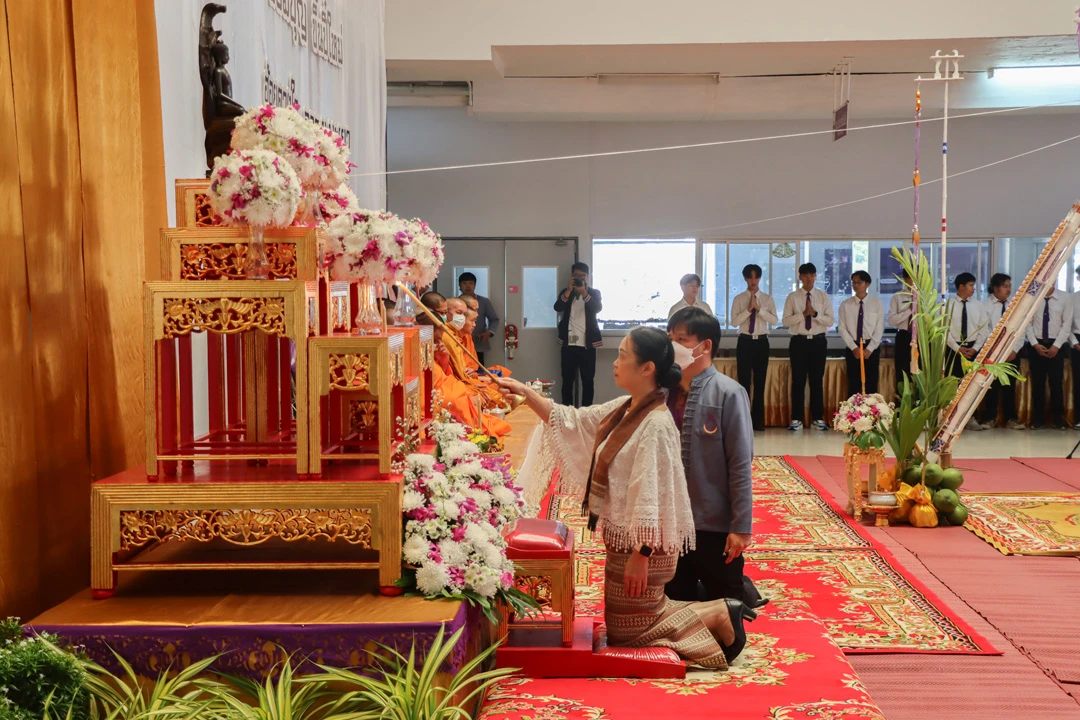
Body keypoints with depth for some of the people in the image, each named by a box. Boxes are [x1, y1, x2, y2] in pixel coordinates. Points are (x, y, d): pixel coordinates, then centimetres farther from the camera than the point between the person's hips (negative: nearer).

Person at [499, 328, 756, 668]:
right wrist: (525, 392, 4)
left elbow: (653, 498, -25)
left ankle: (719, 615, 10)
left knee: (626, 631, 5)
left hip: (641, 544, -9)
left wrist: (640, 555, -24)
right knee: (627, 621, 20)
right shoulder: (623, 409, 2)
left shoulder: (656, 425, -24)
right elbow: (571, 421, 11)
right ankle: (720, 612, 23)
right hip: (622, 538, 9)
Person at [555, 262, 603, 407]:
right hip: (569, 344, 1)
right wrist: (569, 290, -20)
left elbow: (598, 308, -12)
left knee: (588, 380, 0)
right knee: (567, 380, 1)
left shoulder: (594, 292, 6)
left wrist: (584, 293, -25)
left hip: (587, 344, -1)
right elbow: (557, 308, -8)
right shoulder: (566, 292, 9)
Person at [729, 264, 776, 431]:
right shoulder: (739, 299, 2)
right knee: (744, 381, -1)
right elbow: (734, 321, -7)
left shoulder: (767, 299, 6)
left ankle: (758, 420, 11)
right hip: (745, 342, -1)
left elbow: (774, 319, -7)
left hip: (762, 342, 1)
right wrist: (749, 309, -16)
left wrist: (758, 308, -16)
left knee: (760, 382, 5)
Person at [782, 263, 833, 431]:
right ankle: (796, 419, 5)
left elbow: (830, 321, -1)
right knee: (798, 380, 0)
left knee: (817, 380, 5)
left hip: (818, 341, 1)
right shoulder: (792, 297, 3)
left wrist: (815, 313, -16)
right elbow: (786, 321, -5)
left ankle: (818, 418, 12)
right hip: (799, 341, -1)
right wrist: (803, 314, -17)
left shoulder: (823, 297, 6)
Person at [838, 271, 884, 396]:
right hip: (852, 348, 0)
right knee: (853, 386, 1)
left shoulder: (877, 304, 0)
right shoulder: (845, 305, 2)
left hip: (872, 348, 0)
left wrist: (869, 349, -11)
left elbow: (879, 329, -3)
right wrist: (854, 348, -11)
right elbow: (842, 328, -2)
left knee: (871, 385, 2)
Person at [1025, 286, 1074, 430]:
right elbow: (1028, 324, 1)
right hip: (1037, 345, 1)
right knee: (1037, 382, 4)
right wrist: (1036, 344, -9)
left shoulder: (1065, 300, 0)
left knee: (1057, 382, 1)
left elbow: (1067, 325, -3)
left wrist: (1056, 346, -10)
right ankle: (1038, 418, 11)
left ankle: (1058, 418, 10)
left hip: (1056, 346, -1)